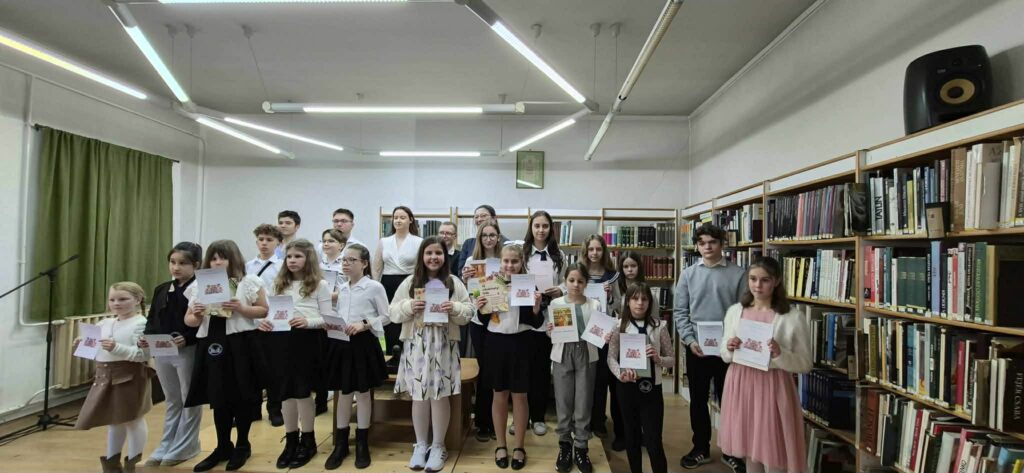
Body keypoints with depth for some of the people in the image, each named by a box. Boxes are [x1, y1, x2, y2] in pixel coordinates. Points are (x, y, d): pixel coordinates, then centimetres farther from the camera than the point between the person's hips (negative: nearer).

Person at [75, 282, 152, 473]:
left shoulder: (141, 324, -15)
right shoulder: (105, 324, 10)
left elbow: (142, 354, -23)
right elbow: (96, 350, 21)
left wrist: (117, 348, -32)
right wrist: (83, 346, 2)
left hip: (129, 377, -8)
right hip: (105, 376, 8)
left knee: (133, 420, 6)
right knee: (113, 421, 20)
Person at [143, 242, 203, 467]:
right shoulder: (161, 290, 9)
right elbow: (152, 319, 12)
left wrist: (187, 339, -28)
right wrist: (148, 338, -5)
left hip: (188, 352, -6)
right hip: (161, 352, 7)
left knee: (189, 401, 8)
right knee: (171, 401, 19)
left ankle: (183, 448, 21)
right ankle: (166, 447, 31)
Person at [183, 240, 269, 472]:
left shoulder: (249, 282, -1)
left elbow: (264, 311, -3)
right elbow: (188, 320, 15)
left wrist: (241, 308, -17)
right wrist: (196, 316, -7)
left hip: (240, 344, -4)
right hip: (211, 345, 4)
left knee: (241, 396, 4)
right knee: (218, 398, 11)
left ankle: (242, 445, 23)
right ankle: (223, 446, 27)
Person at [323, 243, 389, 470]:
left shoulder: (374, 287, -7)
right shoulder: (339, 287, 9)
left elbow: (386, 317, -5)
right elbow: (336, 314, 15)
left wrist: (364, 324, -17)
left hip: (364, 343, -4)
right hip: (341, 343, 5)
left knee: (363, 392, 6)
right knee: (344, 392, 12)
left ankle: (362, 444, 20)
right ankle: (341, 443, 25)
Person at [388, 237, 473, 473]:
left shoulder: (454, 283, 3)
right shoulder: (409, 283, 5)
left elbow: (469, 313, 3)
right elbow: (393, 313, 4)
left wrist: (455, 308, -16)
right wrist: (409, 306, -14)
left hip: (444, 347, -1)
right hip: (416, 346, 1)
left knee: (440, 395, 4)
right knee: (419, 396, 8)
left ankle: (438, 447, 21)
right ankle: (420, 445, 25)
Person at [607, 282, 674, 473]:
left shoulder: (659, 326, -2)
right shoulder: (619, 326, -3)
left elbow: (671, 359, 3)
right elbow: (611, 358, -3)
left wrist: (658, 359, -18)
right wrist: (620, 374, -22)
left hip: (651, 388, -1)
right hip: (627, 388, 1)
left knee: (654, 442, 1)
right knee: (632, 437, 16)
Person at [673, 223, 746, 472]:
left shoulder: (737, 273, -2)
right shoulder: (688, 274, 2)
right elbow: (680, 311, 2)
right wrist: (690, 340, -9)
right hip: (697, 347, 2)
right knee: (698, 400, 12)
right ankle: (701, 448, 29)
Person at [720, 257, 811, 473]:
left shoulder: (793, 318, -8)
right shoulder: (735, 311, 3)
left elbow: (806, 364, -6)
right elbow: (725, 356, 10)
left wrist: (780, 354, -23)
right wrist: (729, 349, -11)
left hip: (772, 388, -3)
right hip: (741, 385, 4)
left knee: (773, 456, 4)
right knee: (749, 450, 17)